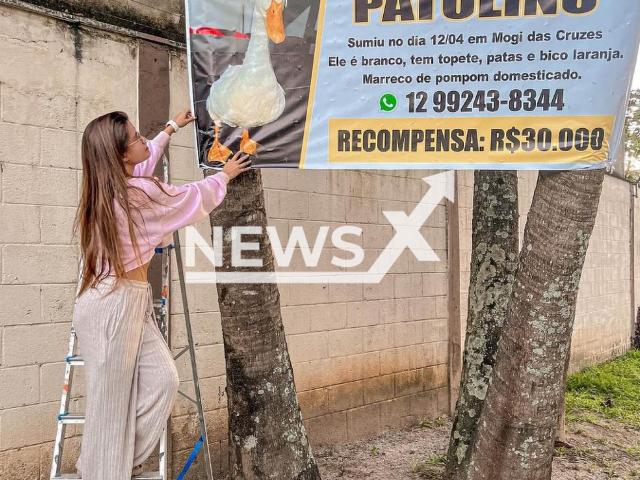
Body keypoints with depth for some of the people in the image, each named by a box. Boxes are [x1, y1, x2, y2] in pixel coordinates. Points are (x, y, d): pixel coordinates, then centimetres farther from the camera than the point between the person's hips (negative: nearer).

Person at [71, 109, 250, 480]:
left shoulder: (108, 185, 8)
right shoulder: (141, 193, -17)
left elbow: (146, 159, 30)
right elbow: (193, 196, -1)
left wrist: (170, 129, 44)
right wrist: (225, 175, 18)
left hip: (129, 300, 9)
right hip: (115, 303, -9)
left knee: (163, 379, 7)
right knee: (112, 401, 0)